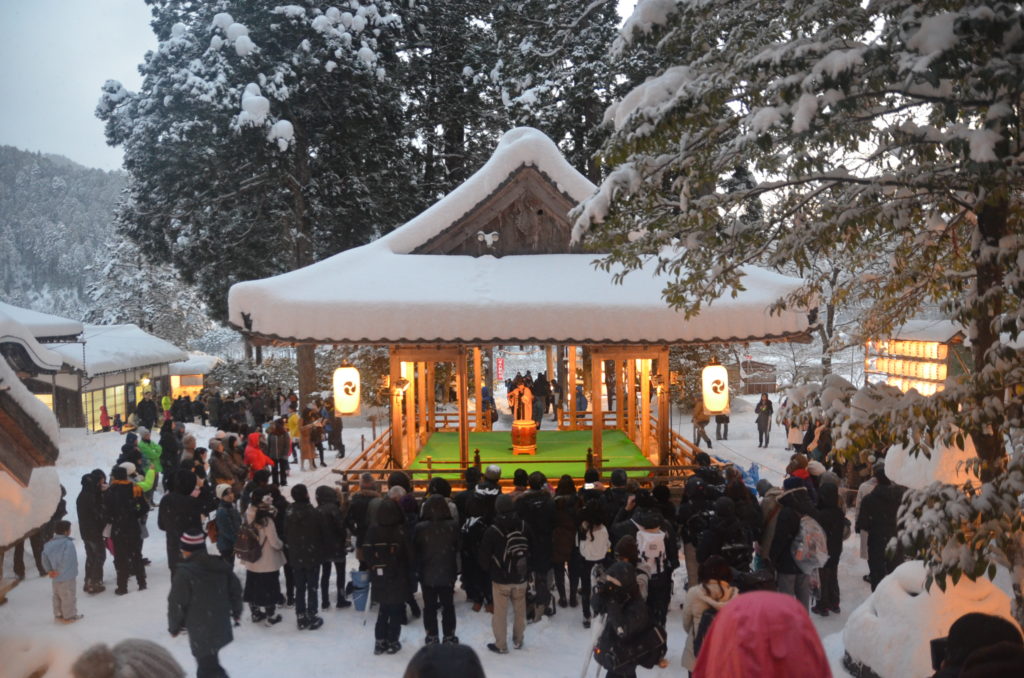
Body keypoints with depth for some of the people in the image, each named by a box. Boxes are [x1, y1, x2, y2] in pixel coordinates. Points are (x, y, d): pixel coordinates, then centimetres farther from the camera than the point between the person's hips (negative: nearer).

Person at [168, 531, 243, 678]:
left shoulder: (184, 572, -19)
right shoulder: (221, 565, 2)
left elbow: (177, 603, -14)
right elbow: (236, 588, 12)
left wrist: (174, 626, 2)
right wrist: (236, 611, 27)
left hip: (200, 630, -7)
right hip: (221, 625, 7)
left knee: (208, 666, -2)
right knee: (208, 661, 25)